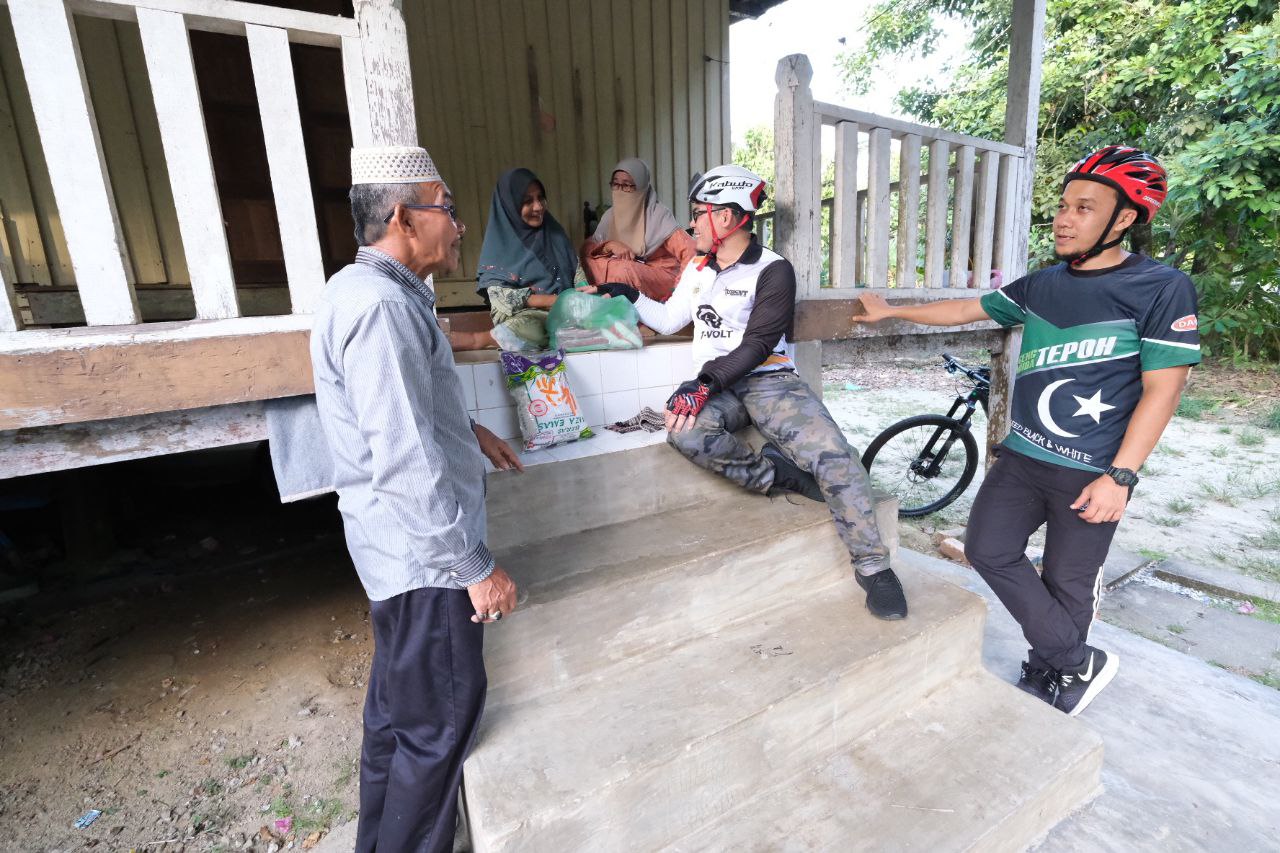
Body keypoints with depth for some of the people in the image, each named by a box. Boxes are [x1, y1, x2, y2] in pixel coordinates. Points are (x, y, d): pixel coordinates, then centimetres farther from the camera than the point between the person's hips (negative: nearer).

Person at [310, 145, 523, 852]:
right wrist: (476, 567, -21)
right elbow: (408, 464, -28)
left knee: (397, 704, 26)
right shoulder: (382, 307, -24)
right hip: (424, 554, -11)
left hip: (398, 549, 11)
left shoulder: (370, 291, 11)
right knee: (441, 721, 8)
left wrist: (466, 429, 17)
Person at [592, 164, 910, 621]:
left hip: (770, 380, -3)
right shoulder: (698, 268, 16)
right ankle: (776, 474, -15)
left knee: (834, 457, -25)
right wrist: (629, 296, 15)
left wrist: (705, 380, -25)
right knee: (684, 431, -33)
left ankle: (872, 567, -8)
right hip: (717, 385, 4)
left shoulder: (773, 270, -4)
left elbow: (757, 345, -14)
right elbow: (668, 320, 24)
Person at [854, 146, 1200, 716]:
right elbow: (964, 310, 17)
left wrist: (1119, 477, -17)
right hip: (1022, 457, 5)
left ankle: (1046, 677, 29)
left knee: (1067, 587, 5)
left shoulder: (1162, 290, -8)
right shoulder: (1041, 286, 7)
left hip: (1090, 473, -5)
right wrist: (890, 311, 21)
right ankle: (1080, 663, 15)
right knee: (988, 550, -3)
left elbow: (1162, 391, -11)